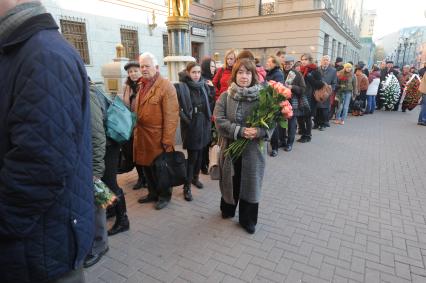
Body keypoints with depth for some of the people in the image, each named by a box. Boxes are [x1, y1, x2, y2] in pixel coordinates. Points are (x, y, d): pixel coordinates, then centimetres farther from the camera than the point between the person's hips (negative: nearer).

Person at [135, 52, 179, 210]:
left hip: (158, 137, -7)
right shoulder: (142, 85, 13)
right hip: (142, 135, 8)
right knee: (146, 166, 18)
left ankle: (164, 195, 28)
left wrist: (167, 140, -20)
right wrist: (136, 130, 11)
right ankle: (153, 193, 37)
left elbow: (171, 116, -18)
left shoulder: (166, 86, -14)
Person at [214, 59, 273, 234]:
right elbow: (219, 120, -11)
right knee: (230, 182, 16)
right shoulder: (225, 96, -2)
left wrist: (259, 132, -26)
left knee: (250, 184, 9)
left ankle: (248, 220, 29)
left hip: (253, 149, 0)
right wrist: (240, 131, -24)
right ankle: (227, 210, 43)